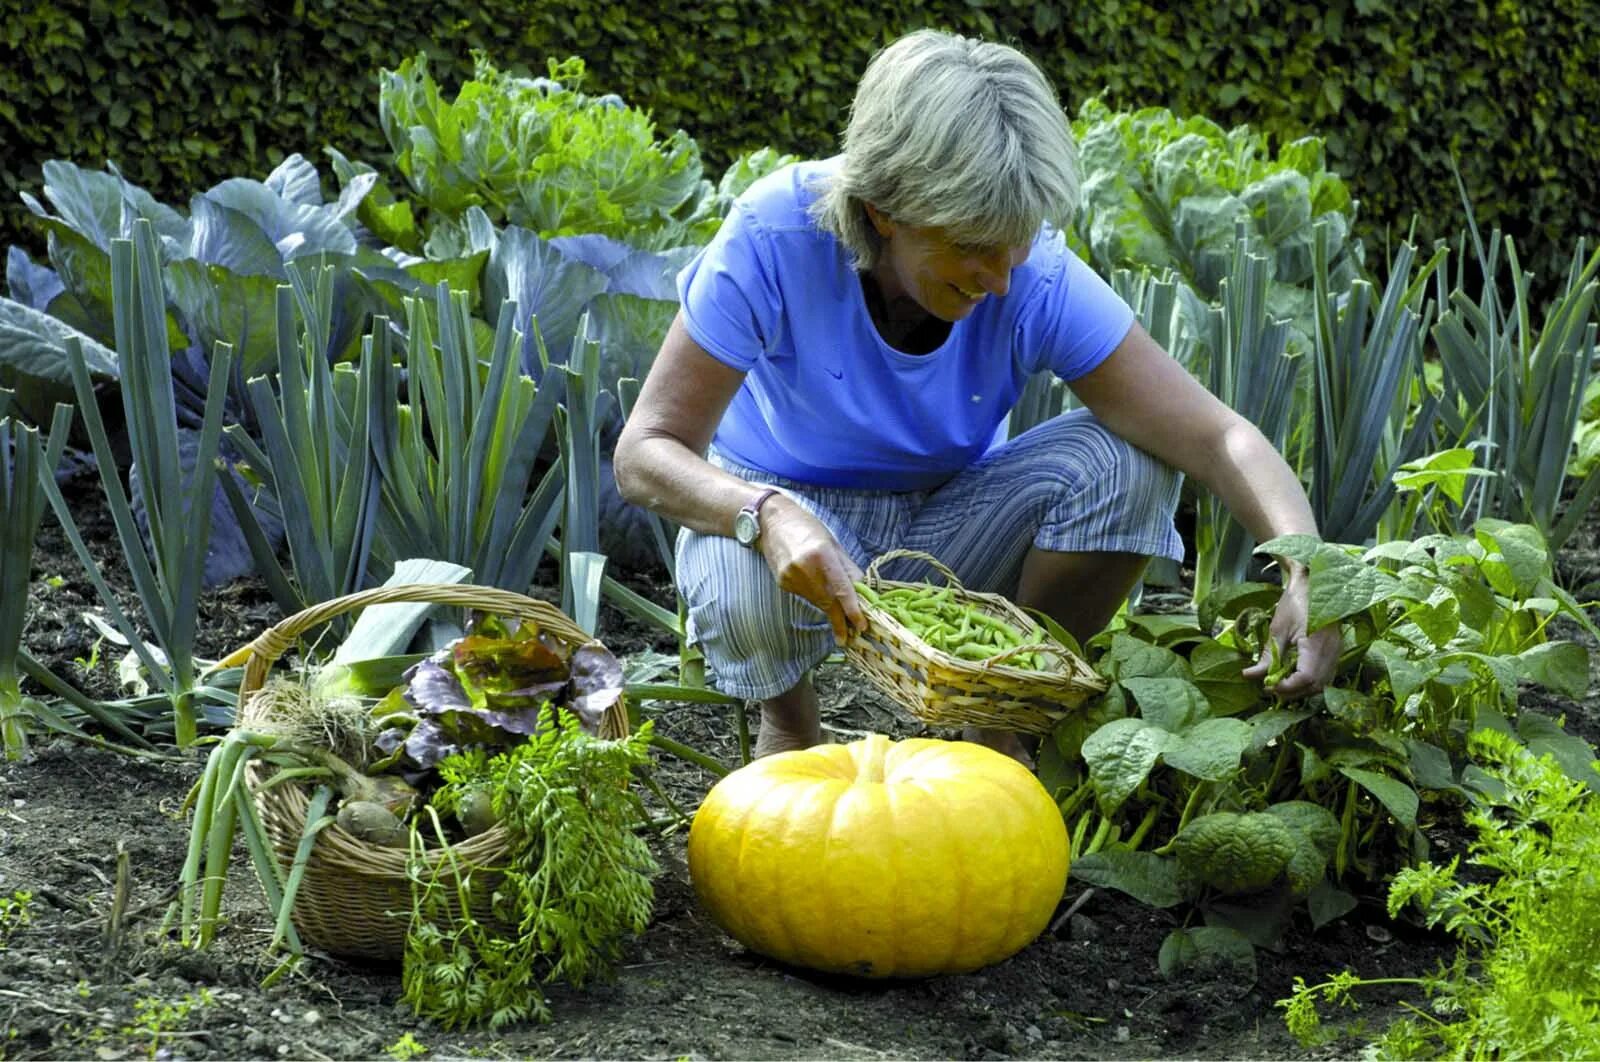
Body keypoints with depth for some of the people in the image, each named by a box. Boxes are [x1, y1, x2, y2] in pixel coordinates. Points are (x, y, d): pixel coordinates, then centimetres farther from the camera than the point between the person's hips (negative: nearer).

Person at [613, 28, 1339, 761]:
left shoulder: (1037, 279, -22)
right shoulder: (776, 235, -27)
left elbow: (1217, 437, -25)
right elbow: (644, 454, -27)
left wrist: (1306, 574, -44)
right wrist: (769, 514, -48)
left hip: (944, 522, 2)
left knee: (1124, 461, -25)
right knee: (743, 594, -38)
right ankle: (788, 719, 0)